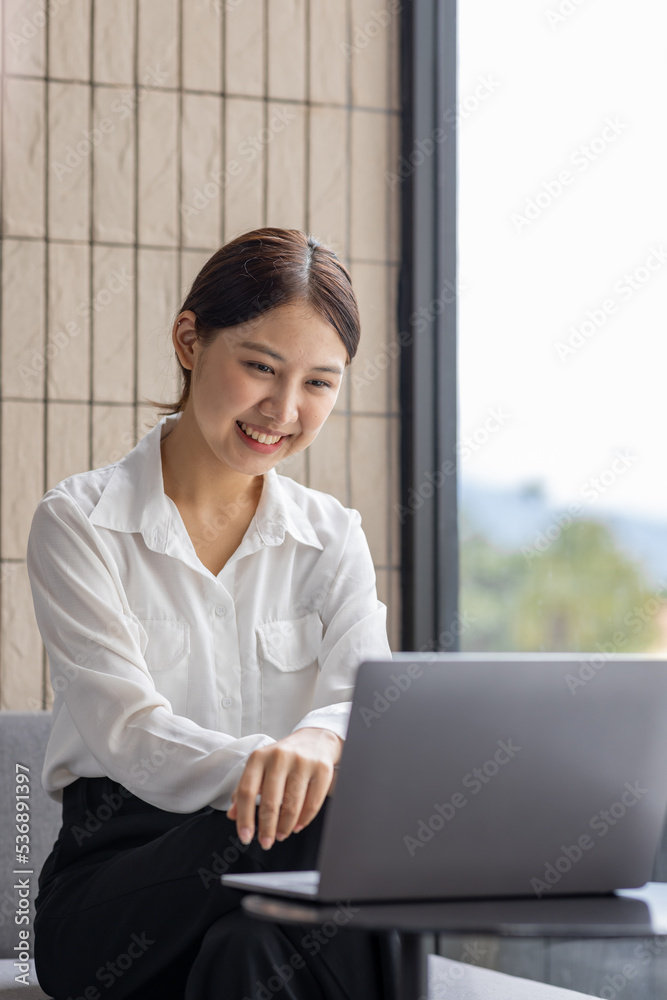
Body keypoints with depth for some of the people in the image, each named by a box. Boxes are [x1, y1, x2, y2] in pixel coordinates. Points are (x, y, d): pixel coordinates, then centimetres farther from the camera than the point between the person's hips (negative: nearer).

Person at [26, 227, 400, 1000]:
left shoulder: (332, 537, 12)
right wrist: (251, 768, -36)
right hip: (115, 872, -3)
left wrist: (322, 739, -34)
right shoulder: (77, 524, 1)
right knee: (328, 826, -33)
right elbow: (123, 729, -13)